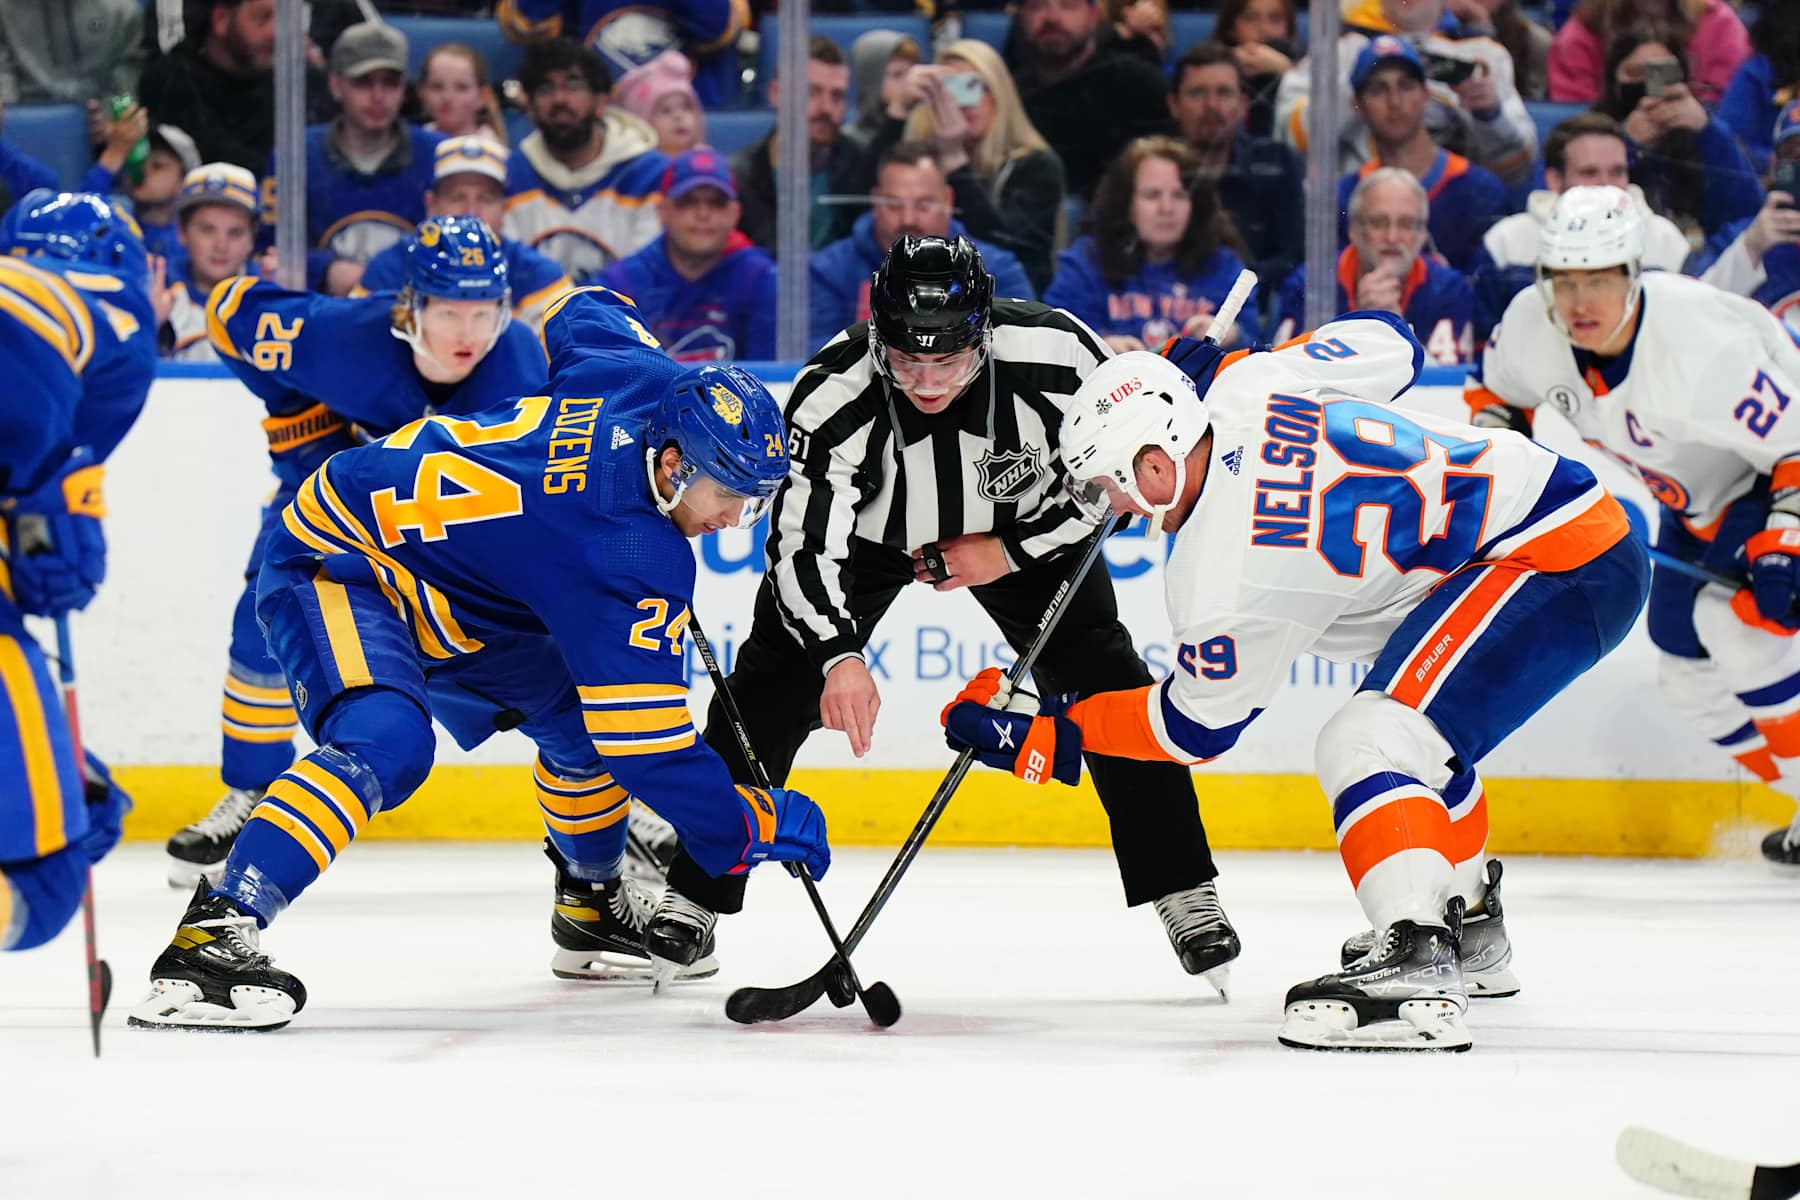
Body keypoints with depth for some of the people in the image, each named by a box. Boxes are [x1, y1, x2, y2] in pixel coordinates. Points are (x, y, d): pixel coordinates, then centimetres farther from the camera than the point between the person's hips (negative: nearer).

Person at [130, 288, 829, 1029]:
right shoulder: (630, 556, -31)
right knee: (386, 743, -34)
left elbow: (582, 314, 16)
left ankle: (592, 908, 37)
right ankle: (209, 940, -41)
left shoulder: (649, 378, -9)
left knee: (572, 708, 14)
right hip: (333, 568, -10)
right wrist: (751, 830, -18)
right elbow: (642, 736, -27)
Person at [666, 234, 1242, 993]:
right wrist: (838, 656, -53)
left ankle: (1185, 895, 0)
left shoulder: (1056, 356, -34)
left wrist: (1010, 552, -23)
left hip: (1019, 526, 1)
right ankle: (688, 893, 1)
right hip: (864, 529, -1)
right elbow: (805, 543, -38)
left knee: (1104, 682, -10)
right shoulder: (832, 397, -37)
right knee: (774, 687, -10)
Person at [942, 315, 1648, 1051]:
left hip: (1557, 565, -11)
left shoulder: (1225, 569, -16)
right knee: (1422, 724, 30)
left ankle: (1416, 975, -33)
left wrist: (1039, 737, 3)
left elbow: (1198, 727, -1)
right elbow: (1389, 342, 19)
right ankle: (1470, 934, 45)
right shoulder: (1246, 388, 2)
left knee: (1366, 742, -19)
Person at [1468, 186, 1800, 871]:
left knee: (1738, 629, -26)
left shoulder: (1702, 346, -38)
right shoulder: (1531, 326, -18)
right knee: (1689, 672, 6)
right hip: (1700, 497, 8)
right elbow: (1495, 391, 6)